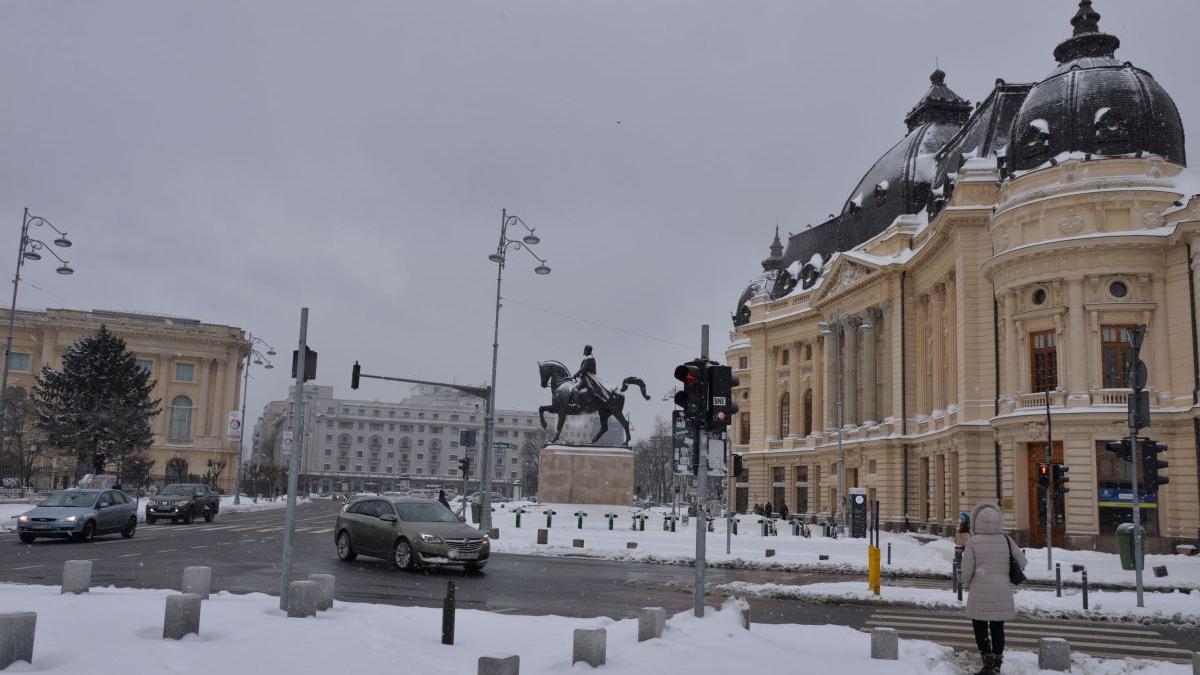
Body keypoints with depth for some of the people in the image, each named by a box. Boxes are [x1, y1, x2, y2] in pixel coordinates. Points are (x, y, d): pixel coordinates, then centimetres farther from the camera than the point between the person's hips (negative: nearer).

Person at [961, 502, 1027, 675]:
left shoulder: (973, 542, -10)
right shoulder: (1005, 540, -1)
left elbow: (967, 569, -8)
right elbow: (1022, 562, 6)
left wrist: (967, 585, 11)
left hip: (981, 591, -4)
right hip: (1002, 592, 4)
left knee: (980, 627, 7)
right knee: (997, 627, 15)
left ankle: (987, 659, -6)